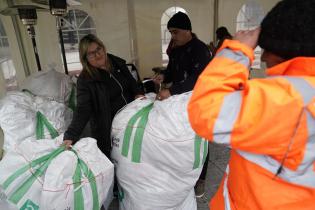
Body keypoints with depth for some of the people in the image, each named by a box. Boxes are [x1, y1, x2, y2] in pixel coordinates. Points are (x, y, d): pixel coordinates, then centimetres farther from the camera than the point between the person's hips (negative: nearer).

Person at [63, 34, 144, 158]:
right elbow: (82, 110, -26)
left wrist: (138, 94, -6)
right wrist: (70, 136, -38)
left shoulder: (118, 63, -1)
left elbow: (132, 83, 14)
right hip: (109, 130, -5)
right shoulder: (85, 80, -18)